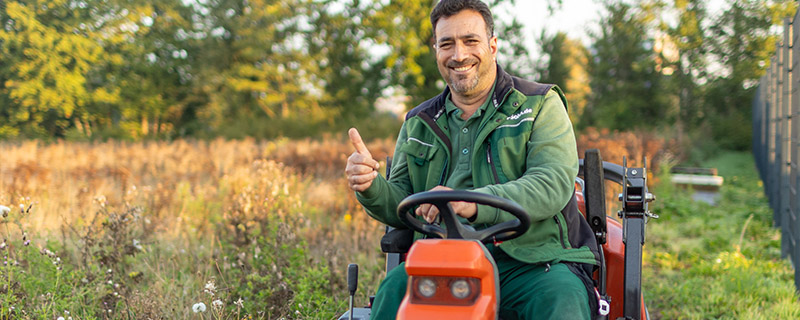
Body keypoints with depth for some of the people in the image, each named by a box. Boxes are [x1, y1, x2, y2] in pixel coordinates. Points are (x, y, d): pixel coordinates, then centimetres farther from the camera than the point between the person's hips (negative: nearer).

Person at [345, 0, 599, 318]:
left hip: (531, 263, -3)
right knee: (394, 290, -26)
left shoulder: (539, 105, 6)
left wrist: (473, 203, -27)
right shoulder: (418, 124, 20)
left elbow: (553, 185, -11)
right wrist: (371, 187, -7)